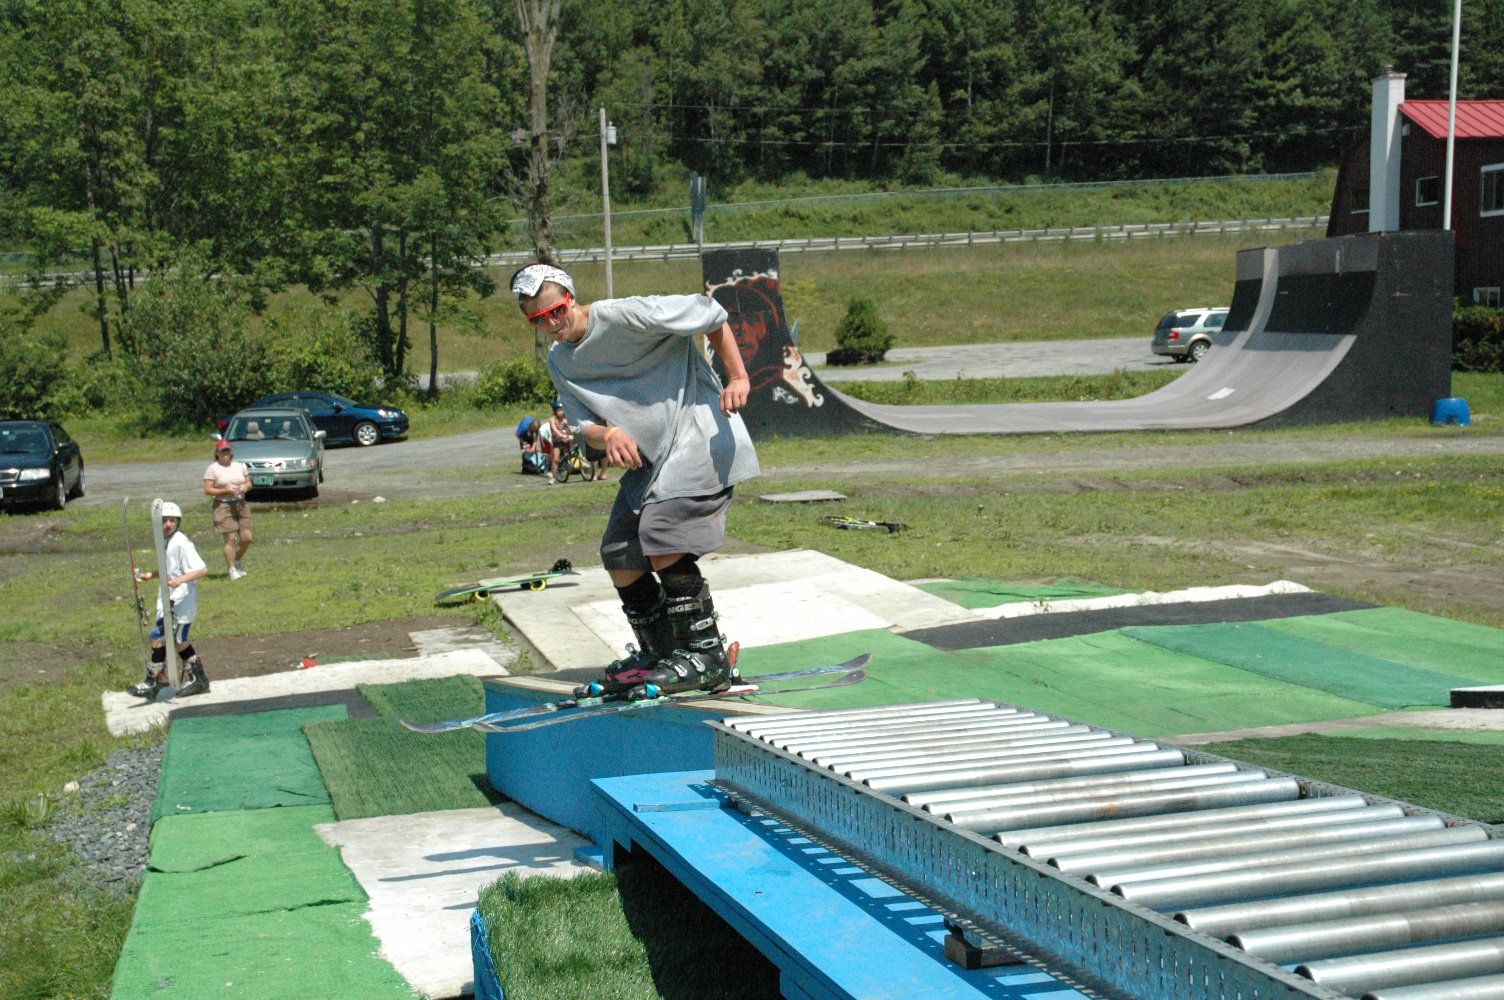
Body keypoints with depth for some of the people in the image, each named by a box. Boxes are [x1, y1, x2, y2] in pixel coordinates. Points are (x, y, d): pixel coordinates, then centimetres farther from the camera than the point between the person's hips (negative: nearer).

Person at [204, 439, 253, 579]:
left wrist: (245, 487, -6)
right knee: (231, 539, -8)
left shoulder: (240, 466, 12)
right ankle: (232, 569, 2)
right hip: (223, 506, -5)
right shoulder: (212, 468, -3)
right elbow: (208, 490, -7)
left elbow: (249, 483, 17)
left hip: (241, 504, 5)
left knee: (246, 537, 1)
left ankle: (238, 560, 28)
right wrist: (225, 490, -18)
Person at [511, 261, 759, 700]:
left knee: (663, 544, -22)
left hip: (700, 437, -8)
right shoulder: (560, 362, 8)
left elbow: (710, 314, -10)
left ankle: (707, 657, -12)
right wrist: (607, 434, -20)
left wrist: (737, 378, -11)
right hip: (649, 457, 8)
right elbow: (585, 425, 4)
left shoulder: (624, 316, -16)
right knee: (621, 562, 3)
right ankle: (658, 654, 22)